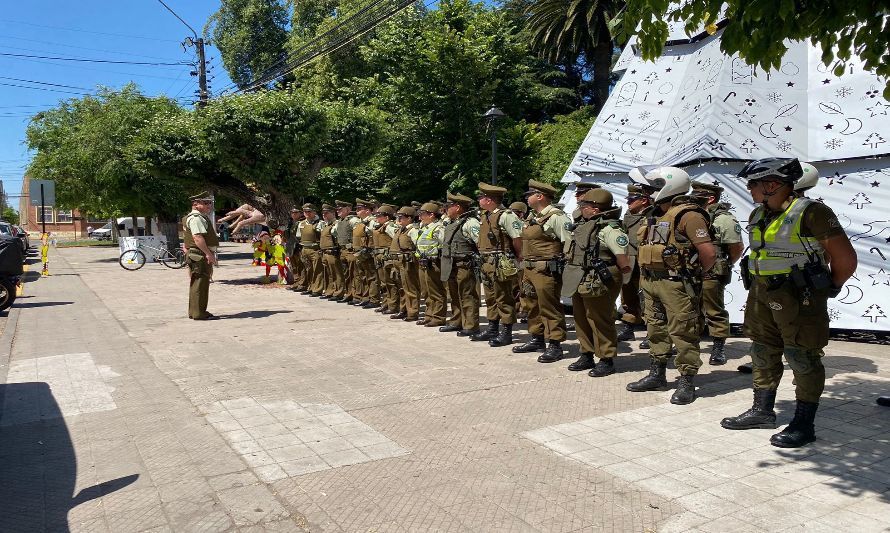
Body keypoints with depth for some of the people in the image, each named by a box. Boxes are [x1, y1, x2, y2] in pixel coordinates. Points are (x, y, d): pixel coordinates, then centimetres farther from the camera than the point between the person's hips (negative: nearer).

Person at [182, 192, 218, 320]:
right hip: (200, 256, -11)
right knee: (200, 283, -8)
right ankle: (199, 313, -5)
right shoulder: (196, 218, -14)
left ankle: (194, 311, 26)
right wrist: (209, 253, -27)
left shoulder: (201, 217, 21)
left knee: (196, 284, 16)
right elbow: (198, 237, -26)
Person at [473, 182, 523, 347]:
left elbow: (518, 237, -20)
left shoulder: (505, 216, -15)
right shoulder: (485, 216, 14)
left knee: (504, 299, -2)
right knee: (491, 298, 16)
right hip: (487, 264, 10)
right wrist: (484, 261, 17)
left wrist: (518, 256, -9)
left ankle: (506, 333, 5)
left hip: (501, 265, -10)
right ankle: (492, 329, 26)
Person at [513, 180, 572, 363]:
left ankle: (555, 345, 1)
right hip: (529, 269, 10)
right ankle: (537, 339, 28)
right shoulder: (532, 217, 16)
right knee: (533, 306, 16)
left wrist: (565, 265, -16)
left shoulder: (556, 217, -13)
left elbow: (570, 243, -16)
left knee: (550, 307, -5)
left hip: (546, 270, -10)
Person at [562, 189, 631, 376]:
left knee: (600, 321, -1)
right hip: (579, 281, 10)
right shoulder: (584, 224, 13)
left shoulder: (609, 228, -17)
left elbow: (622, 254, -21)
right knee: (581, 319, 17)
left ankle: (606, 360, 11)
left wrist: (624, 276, -15)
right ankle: (587, 355, 30)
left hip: (597, 282, -10)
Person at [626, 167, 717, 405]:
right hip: (651, 281, 10)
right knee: (656, 329, 16)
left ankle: (686, 383, 6)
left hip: (676, 285, -10)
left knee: (683, 332, -2)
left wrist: (694, 273, -7)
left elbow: (709, 252, -20)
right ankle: (657, 375, 28)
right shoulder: (658, 214, 14)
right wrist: (649, 273, 14)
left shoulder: (688, 215, -15)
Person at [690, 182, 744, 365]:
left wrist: (724, 267, -1)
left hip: (711, 276, -8)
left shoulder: (724, 219, -9)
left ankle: (719, 347, 9)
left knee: (715, 312, 1)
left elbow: (738, 248, -11)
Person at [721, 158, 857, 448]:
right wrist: (759, 283, 16)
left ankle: (804, 424, 12)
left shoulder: (811, 213, -15)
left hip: (800, 298, -8)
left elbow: (845, 259, -10)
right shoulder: (757, 216, 8)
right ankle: (762, 411, 29)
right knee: (763, 355, 15)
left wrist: (829, 288, 2)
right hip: (761, 294, 8)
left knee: (803, 359, 2)